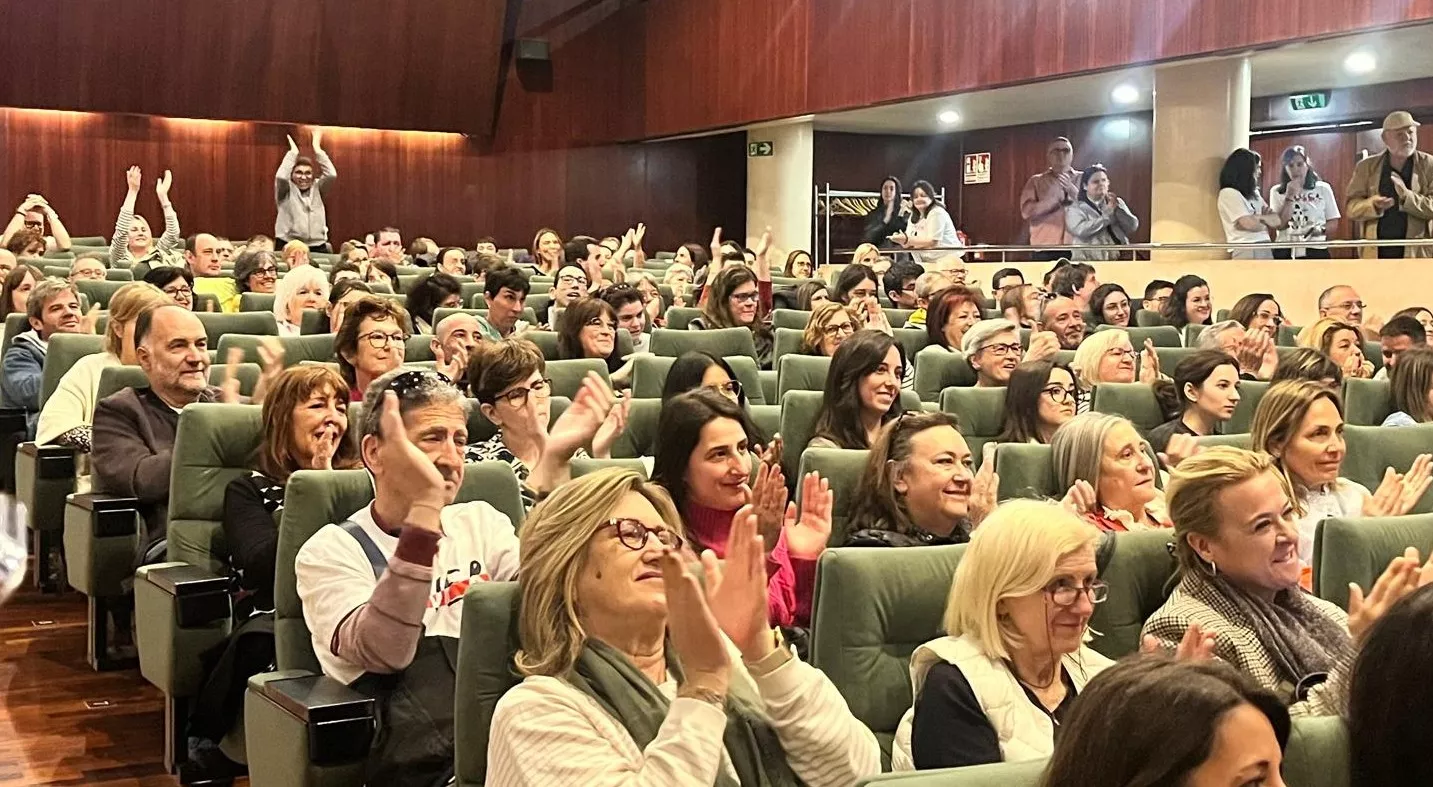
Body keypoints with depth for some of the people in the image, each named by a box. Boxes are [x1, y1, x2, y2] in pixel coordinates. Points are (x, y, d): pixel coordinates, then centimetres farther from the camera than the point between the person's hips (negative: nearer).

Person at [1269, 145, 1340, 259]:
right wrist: (1289, 197, -12)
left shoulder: (1323, 189, 7)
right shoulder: (1277, 191, 6)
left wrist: (1320, 229, -13)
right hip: (1285, 253, 0)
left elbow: (1333, 222, 8)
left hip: (1315, 252, 0)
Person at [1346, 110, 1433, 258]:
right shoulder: (1367, 167, 7)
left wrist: (1407, 196, -20)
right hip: (1377, 252, 1)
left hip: (1417, 252, -1)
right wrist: (1374, 205, -17)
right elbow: (1351, 205, 3)